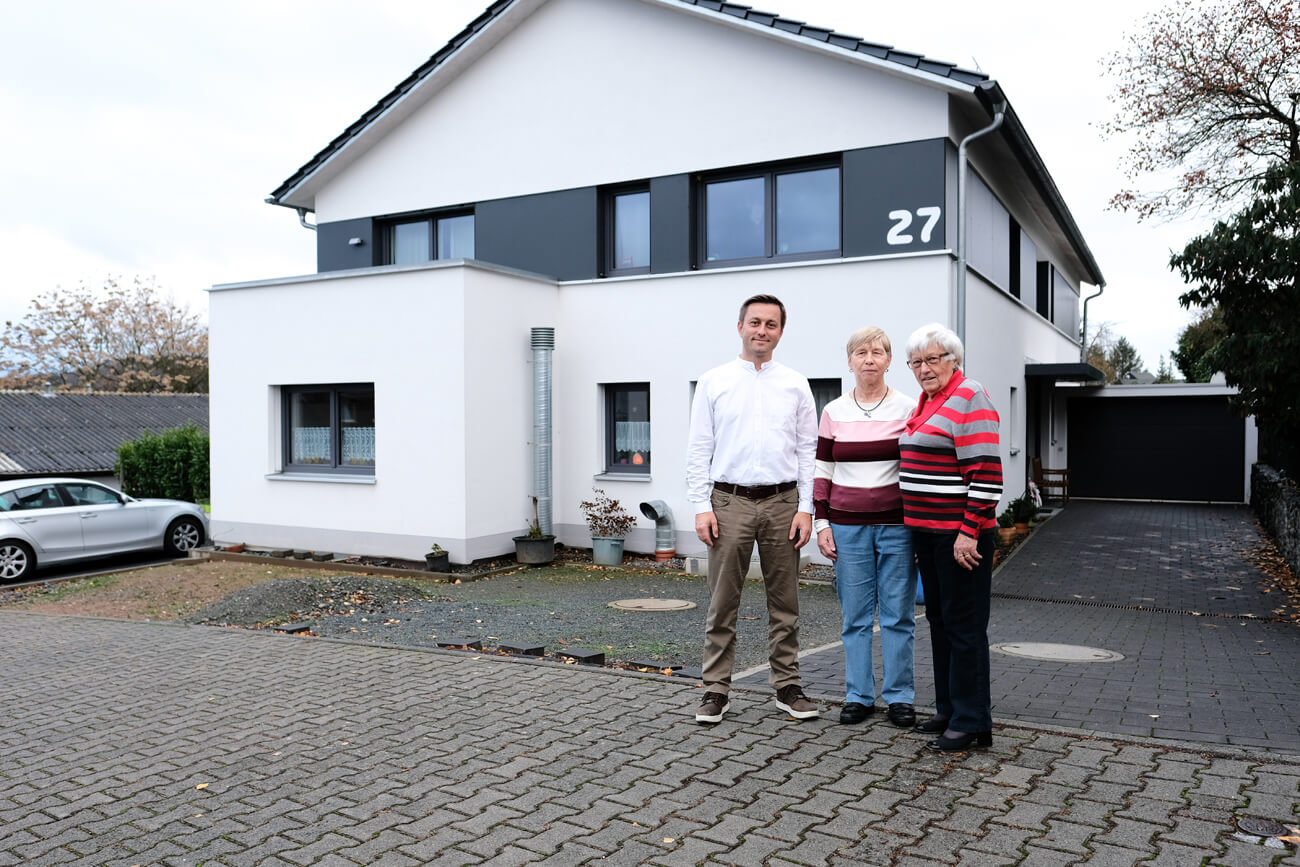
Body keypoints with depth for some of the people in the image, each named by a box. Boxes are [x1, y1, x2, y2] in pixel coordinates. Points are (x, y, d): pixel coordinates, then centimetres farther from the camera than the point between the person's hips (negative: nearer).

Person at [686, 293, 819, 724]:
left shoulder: (795, 385, 8)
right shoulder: (713, 382, 5)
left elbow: (808, 450, 7)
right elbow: (699, 449, 3)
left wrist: (806, 508, -1)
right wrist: (701, 506, -5)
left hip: (782, 503, 2)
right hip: (730, 502, -1)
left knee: (784, 603, 9)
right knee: (722, 603, 2)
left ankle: (787, 685, 21)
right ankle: (716, 689, 12)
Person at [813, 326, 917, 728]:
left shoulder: (908, 408, 1)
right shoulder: (833, 412, 5)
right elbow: (822, 471, 8)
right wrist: (821, 522, 1)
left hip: (897, 524, -1)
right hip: (848, 526, 1)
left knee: (898, 614, 4)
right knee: (855, 615, 6)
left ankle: (899, 696, 16)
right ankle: (858, 696, 17)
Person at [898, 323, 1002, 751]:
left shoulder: (968, 399, -12)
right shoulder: (927, 402, 16)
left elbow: (986, 474, -19)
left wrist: (969, 532, -22)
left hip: (960, 533, -9)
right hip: (925, 529, 9)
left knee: (964, 625, -2)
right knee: (939, 620, 15)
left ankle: (971, 722, 7)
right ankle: (948, 709, 26)